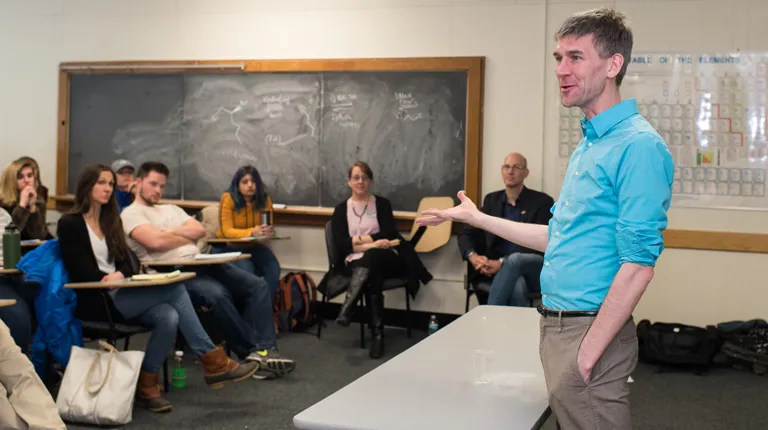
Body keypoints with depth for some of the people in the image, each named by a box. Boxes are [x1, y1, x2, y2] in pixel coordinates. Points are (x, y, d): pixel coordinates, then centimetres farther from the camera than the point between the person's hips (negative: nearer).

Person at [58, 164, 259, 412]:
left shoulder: (111, 220, 19)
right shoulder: (70, 224, -2)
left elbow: (126, 264, 12)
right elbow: (81, 273, -10)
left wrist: (120, 276, -10)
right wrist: (110, 280, -14)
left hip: (119, 296, 7)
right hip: (96, 301, -6)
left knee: (168, 316, -27)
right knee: (174, 288, -24)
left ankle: (147, 384, -15)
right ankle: (213, 362, -19)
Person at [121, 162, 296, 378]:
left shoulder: (171, 209, 28)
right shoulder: (131, 214, 4)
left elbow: (200, 230, 12)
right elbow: (156, 242, -14)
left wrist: (170, 231, -1)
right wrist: (186, 236, 3)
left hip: (201, 263, 8)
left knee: (258, 285, -11)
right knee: (217, 294, -37)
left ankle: (264, 351, -23)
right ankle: (252, 353, -23)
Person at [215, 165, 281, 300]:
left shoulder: (265, 199, -5)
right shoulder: (228, 199, -17)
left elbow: (268, 227, -3)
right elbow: (227, 231, -22)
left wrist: (269, 231, -29)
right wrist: (251, 232, -39)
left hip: (253, 245, 4)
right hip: (227, 246, -4)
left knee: (273, 268, -24)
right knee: (247, 269, -32)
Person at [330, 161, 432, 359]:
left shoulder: (382, 204, 10)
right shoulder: (341, 209, 12)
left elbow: (388, 235, -4)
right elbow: (341, 243, -2)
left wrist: (359, 239, -5)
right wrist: (371, 243, -15)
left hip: (386, 259, 0)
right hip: (356, 262, 1)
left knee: (371, 256, -38)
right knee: (372, 277, -35)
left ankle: (346, 308, -50)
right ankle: (377, 335, -37)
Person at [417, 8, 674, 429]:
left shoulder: (638, 146, -16)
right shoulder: (586, 146, 13)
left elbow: (638, 265, -20)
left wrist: (588, 353, -20)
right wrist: (476, 218, 23)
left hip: (590, 329, -9)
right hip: (556, 326, 9)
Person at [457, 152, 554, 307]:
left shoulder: (542, 201, 1)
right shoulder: (491, 200, 14)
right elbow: (467, 234, 10)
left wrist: (502, 262, -22)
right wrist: (473, 256, -15)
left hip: (536, 269, -2)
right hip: (502, 270, 2)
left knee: (514, 259, -37)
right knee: (517, 287, -36)